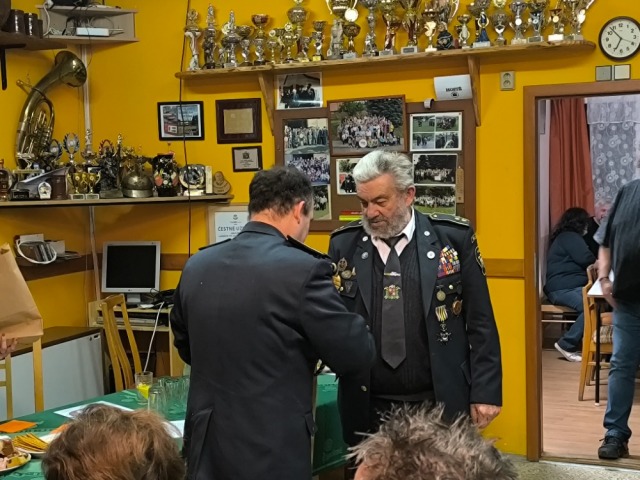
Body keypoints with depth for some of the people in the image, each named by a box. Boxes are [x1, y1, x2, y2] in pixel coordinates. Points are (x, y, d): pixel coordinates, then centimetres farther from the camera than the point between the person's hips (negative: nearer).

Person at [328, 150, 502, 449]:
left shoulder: (454, 237, -4)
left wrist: (485, 391, -3)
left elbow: (480, 321, -1)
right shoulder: (343, 245, 1)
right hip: (368, 410, 2)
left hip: (441, 404, -1)